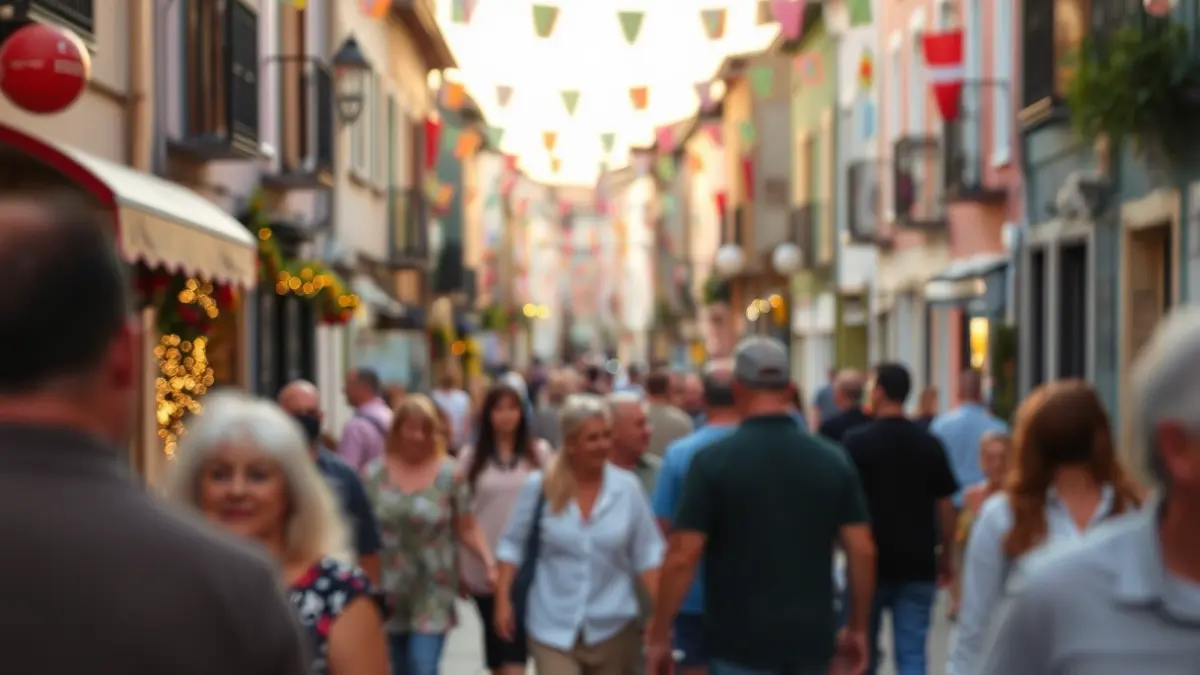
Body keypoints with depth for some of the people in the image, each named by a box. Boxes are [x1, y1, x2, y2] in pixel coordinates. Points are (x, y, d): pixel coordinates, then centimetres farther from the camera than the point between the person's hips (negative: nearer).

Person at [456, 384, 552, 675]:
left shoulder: (539, 453, 2)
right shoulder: (471, 456, 4)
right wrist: (458, 567, 4)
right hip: (482, 566, 2)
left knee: (514, 651, -10)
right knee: (495, 638, 9)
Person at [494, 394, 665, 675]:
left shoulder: (627, 487, -3)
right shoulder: (540, 486, -5)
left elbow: (647, 554, 1)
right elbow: (513, 545, 3)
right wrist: (503, 600, -5)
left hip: (613, 627, 2)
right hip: (553, 628, -2)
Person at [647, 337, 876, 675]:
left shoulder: (713, 461, -9)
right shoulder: (832, 460, 2)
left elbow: (682, 556, -12)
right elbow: (863, 550, 0)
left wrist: (659, 634, -3)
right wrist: (858, 628, 12)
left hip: (740, 642, -4)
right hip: (810, 638, 4)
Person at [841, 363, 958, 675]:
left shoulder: (857, 441, -7)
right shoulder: (930, 444, 1)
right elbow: (945, 506, 4)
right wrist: (946, 555, 15)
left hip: (871, 562, -1)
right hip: (918, 564, 1)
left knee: (863, 648, 16)